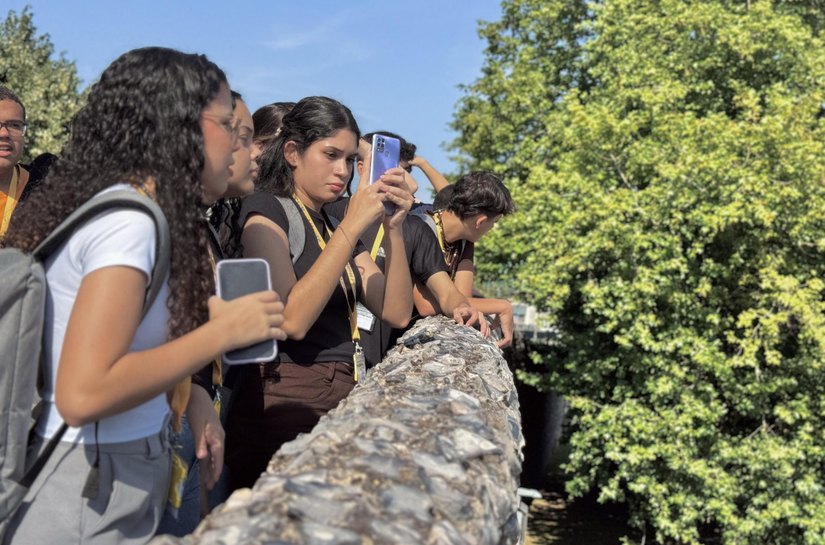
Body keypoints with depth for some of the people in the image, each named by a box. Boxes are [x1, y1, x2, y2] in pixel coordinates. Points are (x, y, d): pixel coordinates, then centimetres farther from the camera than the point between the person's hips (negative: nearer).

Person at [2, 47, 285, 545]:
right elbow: (83, 394, -28)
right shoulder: (128, 221, -20)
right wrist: (222, 332, -21)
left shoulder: (113, 205, 7)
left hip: (116, 475, 9)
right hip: (94, 490, -9)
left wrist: (189, 397, 3)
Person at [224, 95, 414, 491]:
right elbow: (292, 319, -20)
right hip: (284, 402, -7)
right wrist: (351, 227, -18)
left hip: (342, 399, 7)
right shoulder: (266, 209, -5)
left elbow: (397, 313, 5)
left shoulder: (335, 227, 17)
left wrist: (393, 228, -6)